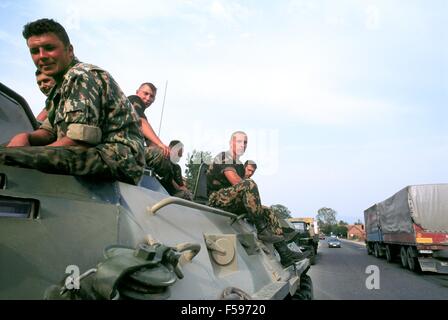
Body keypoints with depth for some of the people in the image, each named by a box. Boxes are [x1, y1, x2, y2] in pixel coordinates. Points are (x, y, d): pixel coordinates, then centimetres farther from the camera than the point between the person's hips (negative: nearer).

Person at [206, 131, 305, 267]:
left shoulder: (239, 165, 24)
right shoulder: (223, 158, -4)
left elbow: (241, 186, 16)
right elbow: (235, 181, -17)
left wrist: (255, 201, -2)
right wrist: (254, 192, -7)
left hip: (233, 203, 9)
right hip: (218, 199, -9)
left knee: (268, 212, 0)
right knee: (249, 184, -32)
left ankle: (285, 254, -7)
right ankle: (262, 230, -31)